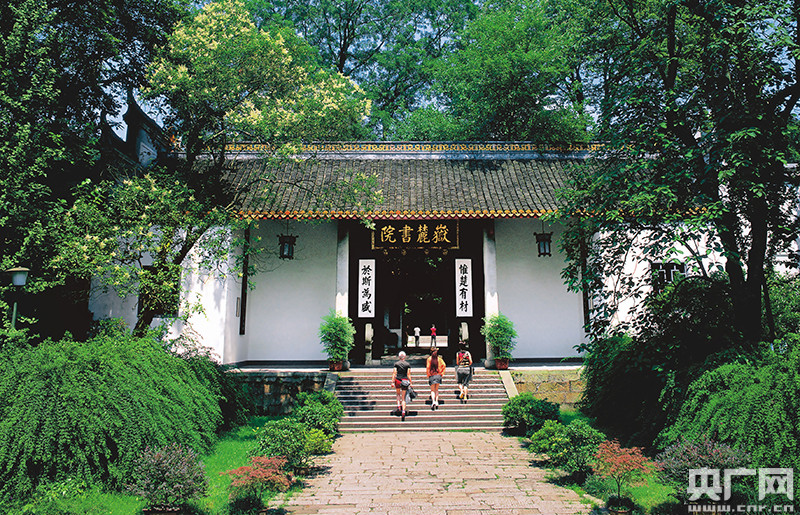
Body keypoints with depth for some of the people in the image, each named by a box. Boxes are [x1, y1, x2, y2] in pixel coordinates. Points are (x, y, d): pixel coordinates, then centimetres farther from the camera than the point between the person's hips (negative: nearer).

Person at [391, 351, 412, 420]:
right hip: (405, 381, 1)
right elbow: (408, 374, 0)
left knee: (398, 394, 26)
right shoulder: (408, 364, 4)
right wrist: (410, 383, 4)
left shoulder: (396, 363, 2)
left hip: (398, 380, 0)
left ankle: (399, 406, 5)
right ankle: (403, 412, -9)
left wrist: (392, 382, -4)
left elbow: (394, 373, -4)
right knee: (403, 398, 6)